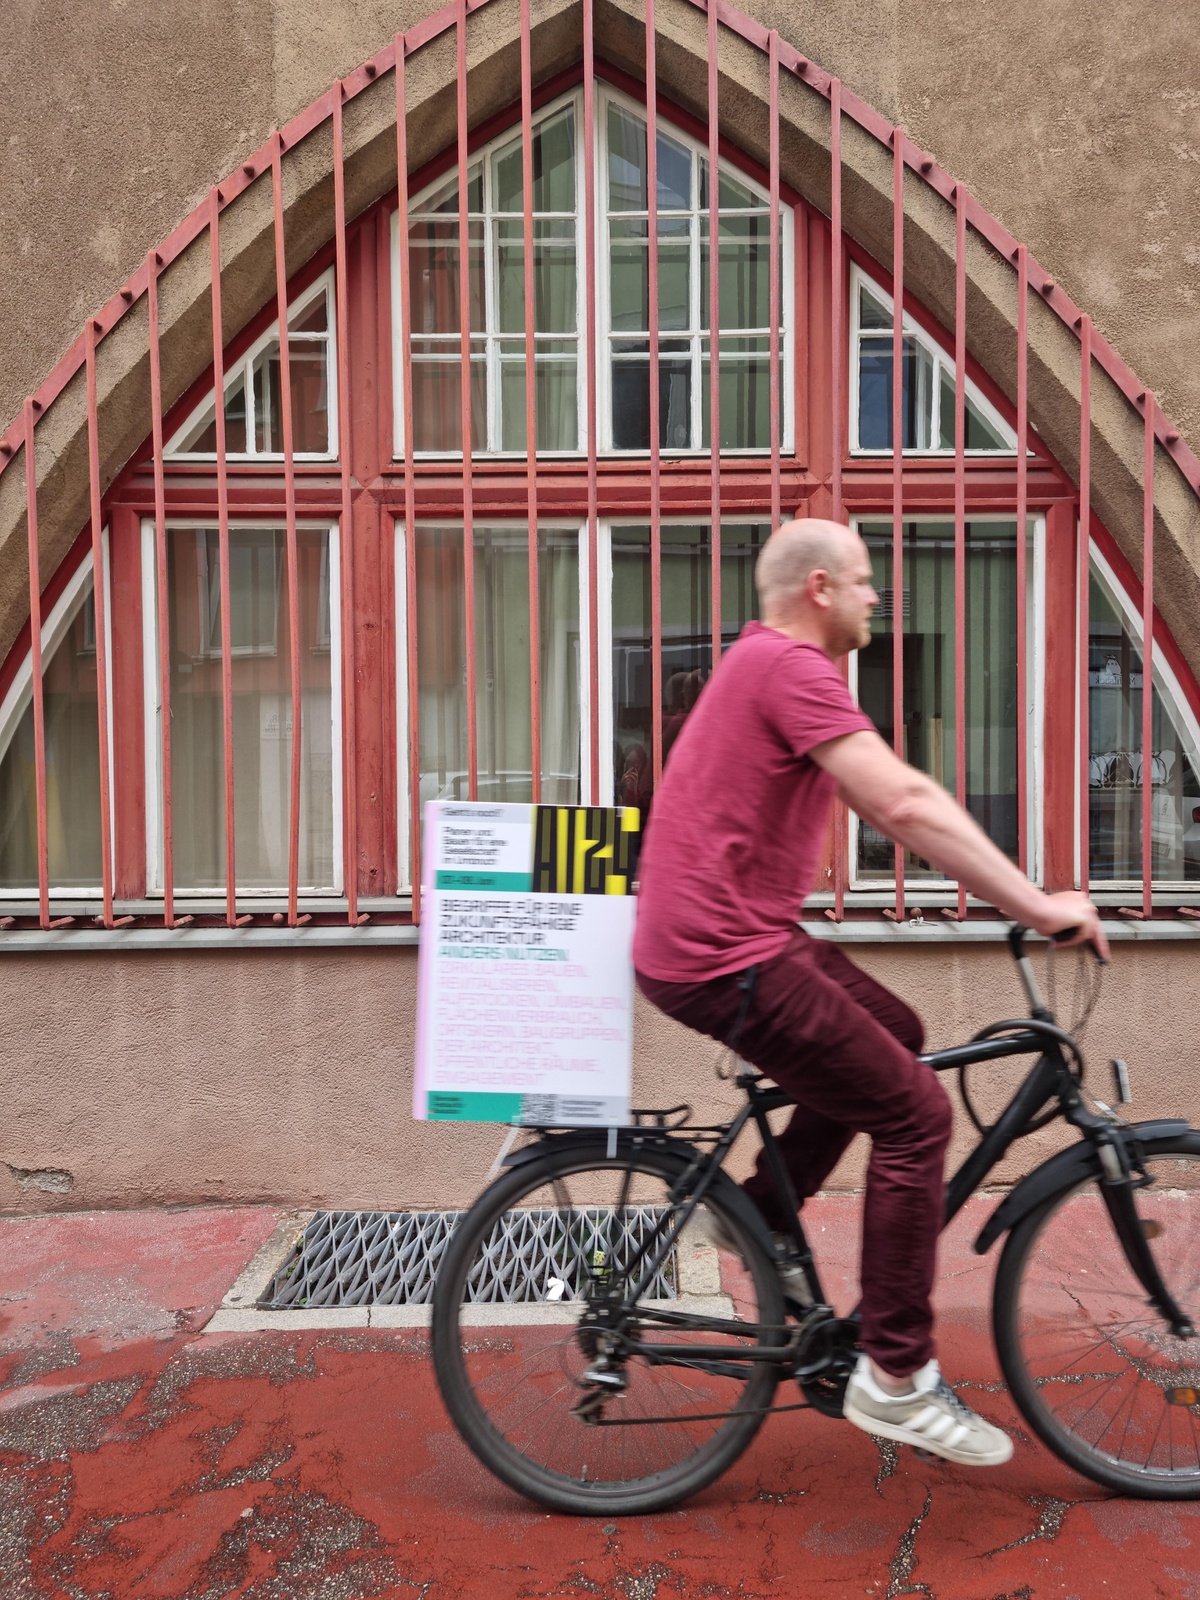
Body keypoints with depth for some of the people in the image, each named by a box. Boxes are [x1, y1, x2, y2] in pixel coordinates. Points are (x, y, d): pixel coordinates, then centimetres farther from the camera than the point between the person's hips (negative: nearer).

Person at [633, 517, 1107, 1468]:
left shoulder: (768, 664, 18)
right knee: (915, 1114, -4)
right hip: (724, 958, -10)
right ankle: (896, 1380, 8)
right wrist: (1034, 905, -18)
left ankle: (761, 1214, 27)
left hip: (717, 934, 10)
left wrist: (1014, 891, 19)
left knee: (895, 1033, 20)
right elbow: (903, 804, -25)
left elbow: (892, 800, 21)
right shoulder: (791, 665, -15)